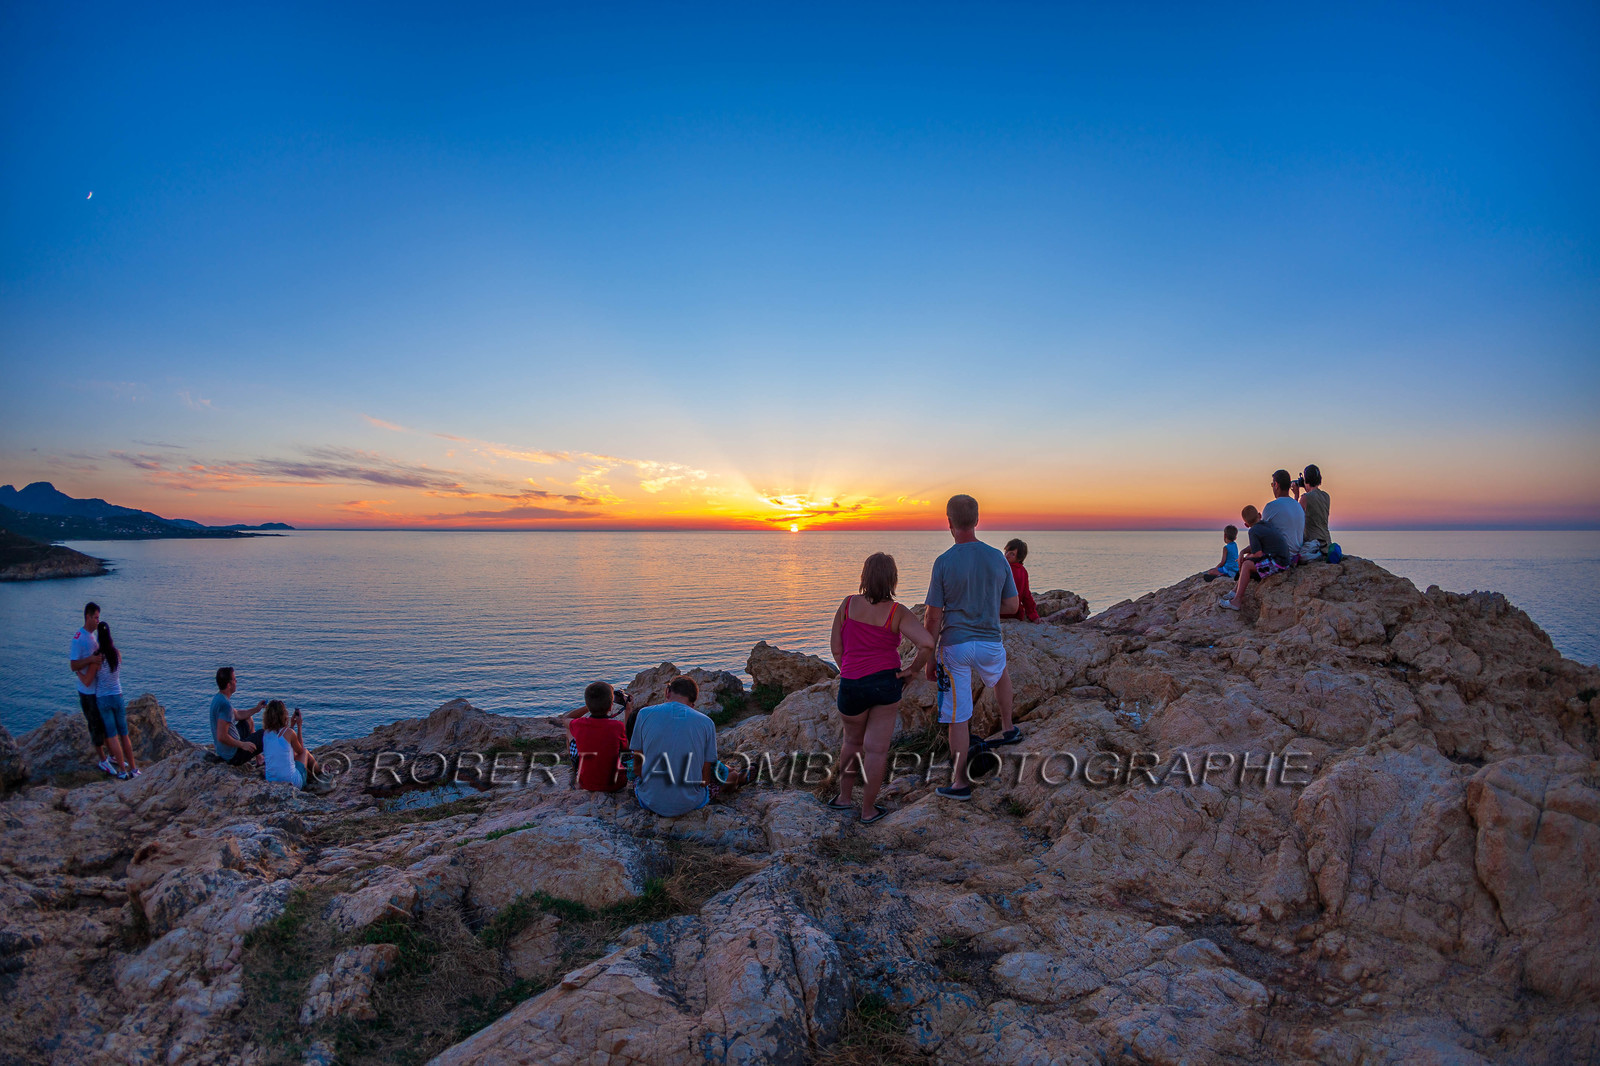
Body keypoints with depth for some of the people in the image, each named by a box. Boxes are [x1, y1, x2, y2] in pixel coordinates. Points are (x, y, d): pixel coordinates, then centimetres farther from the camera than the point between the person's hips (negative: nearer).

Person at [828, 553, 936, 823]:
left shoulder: (848, 604, -3)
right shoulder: (897, 613, -9)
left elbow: (836, 648, 1)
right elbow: (927, 643, -21)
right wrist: (913, 669, -4)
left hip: (852, 686, 2)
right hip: (886, 682, -1)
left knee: (853, 741, 24)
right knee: (876, 749, 9)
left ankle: (845, 798, 35)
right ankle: (868, 811, 19)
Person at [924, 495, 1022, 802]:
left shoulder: (944, 562, -13)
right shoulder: (998, 558, -2)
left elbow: (933, 617, -10)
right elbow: (1012, 606, 6)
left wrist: (929, 658, -1)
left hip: (955, 645, -3)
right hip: (989, 643, 3)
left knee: (958, 717, 5)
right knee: (1000, 674, 38)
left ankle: (960, 782, 14)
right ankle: (1008, 728, 48)